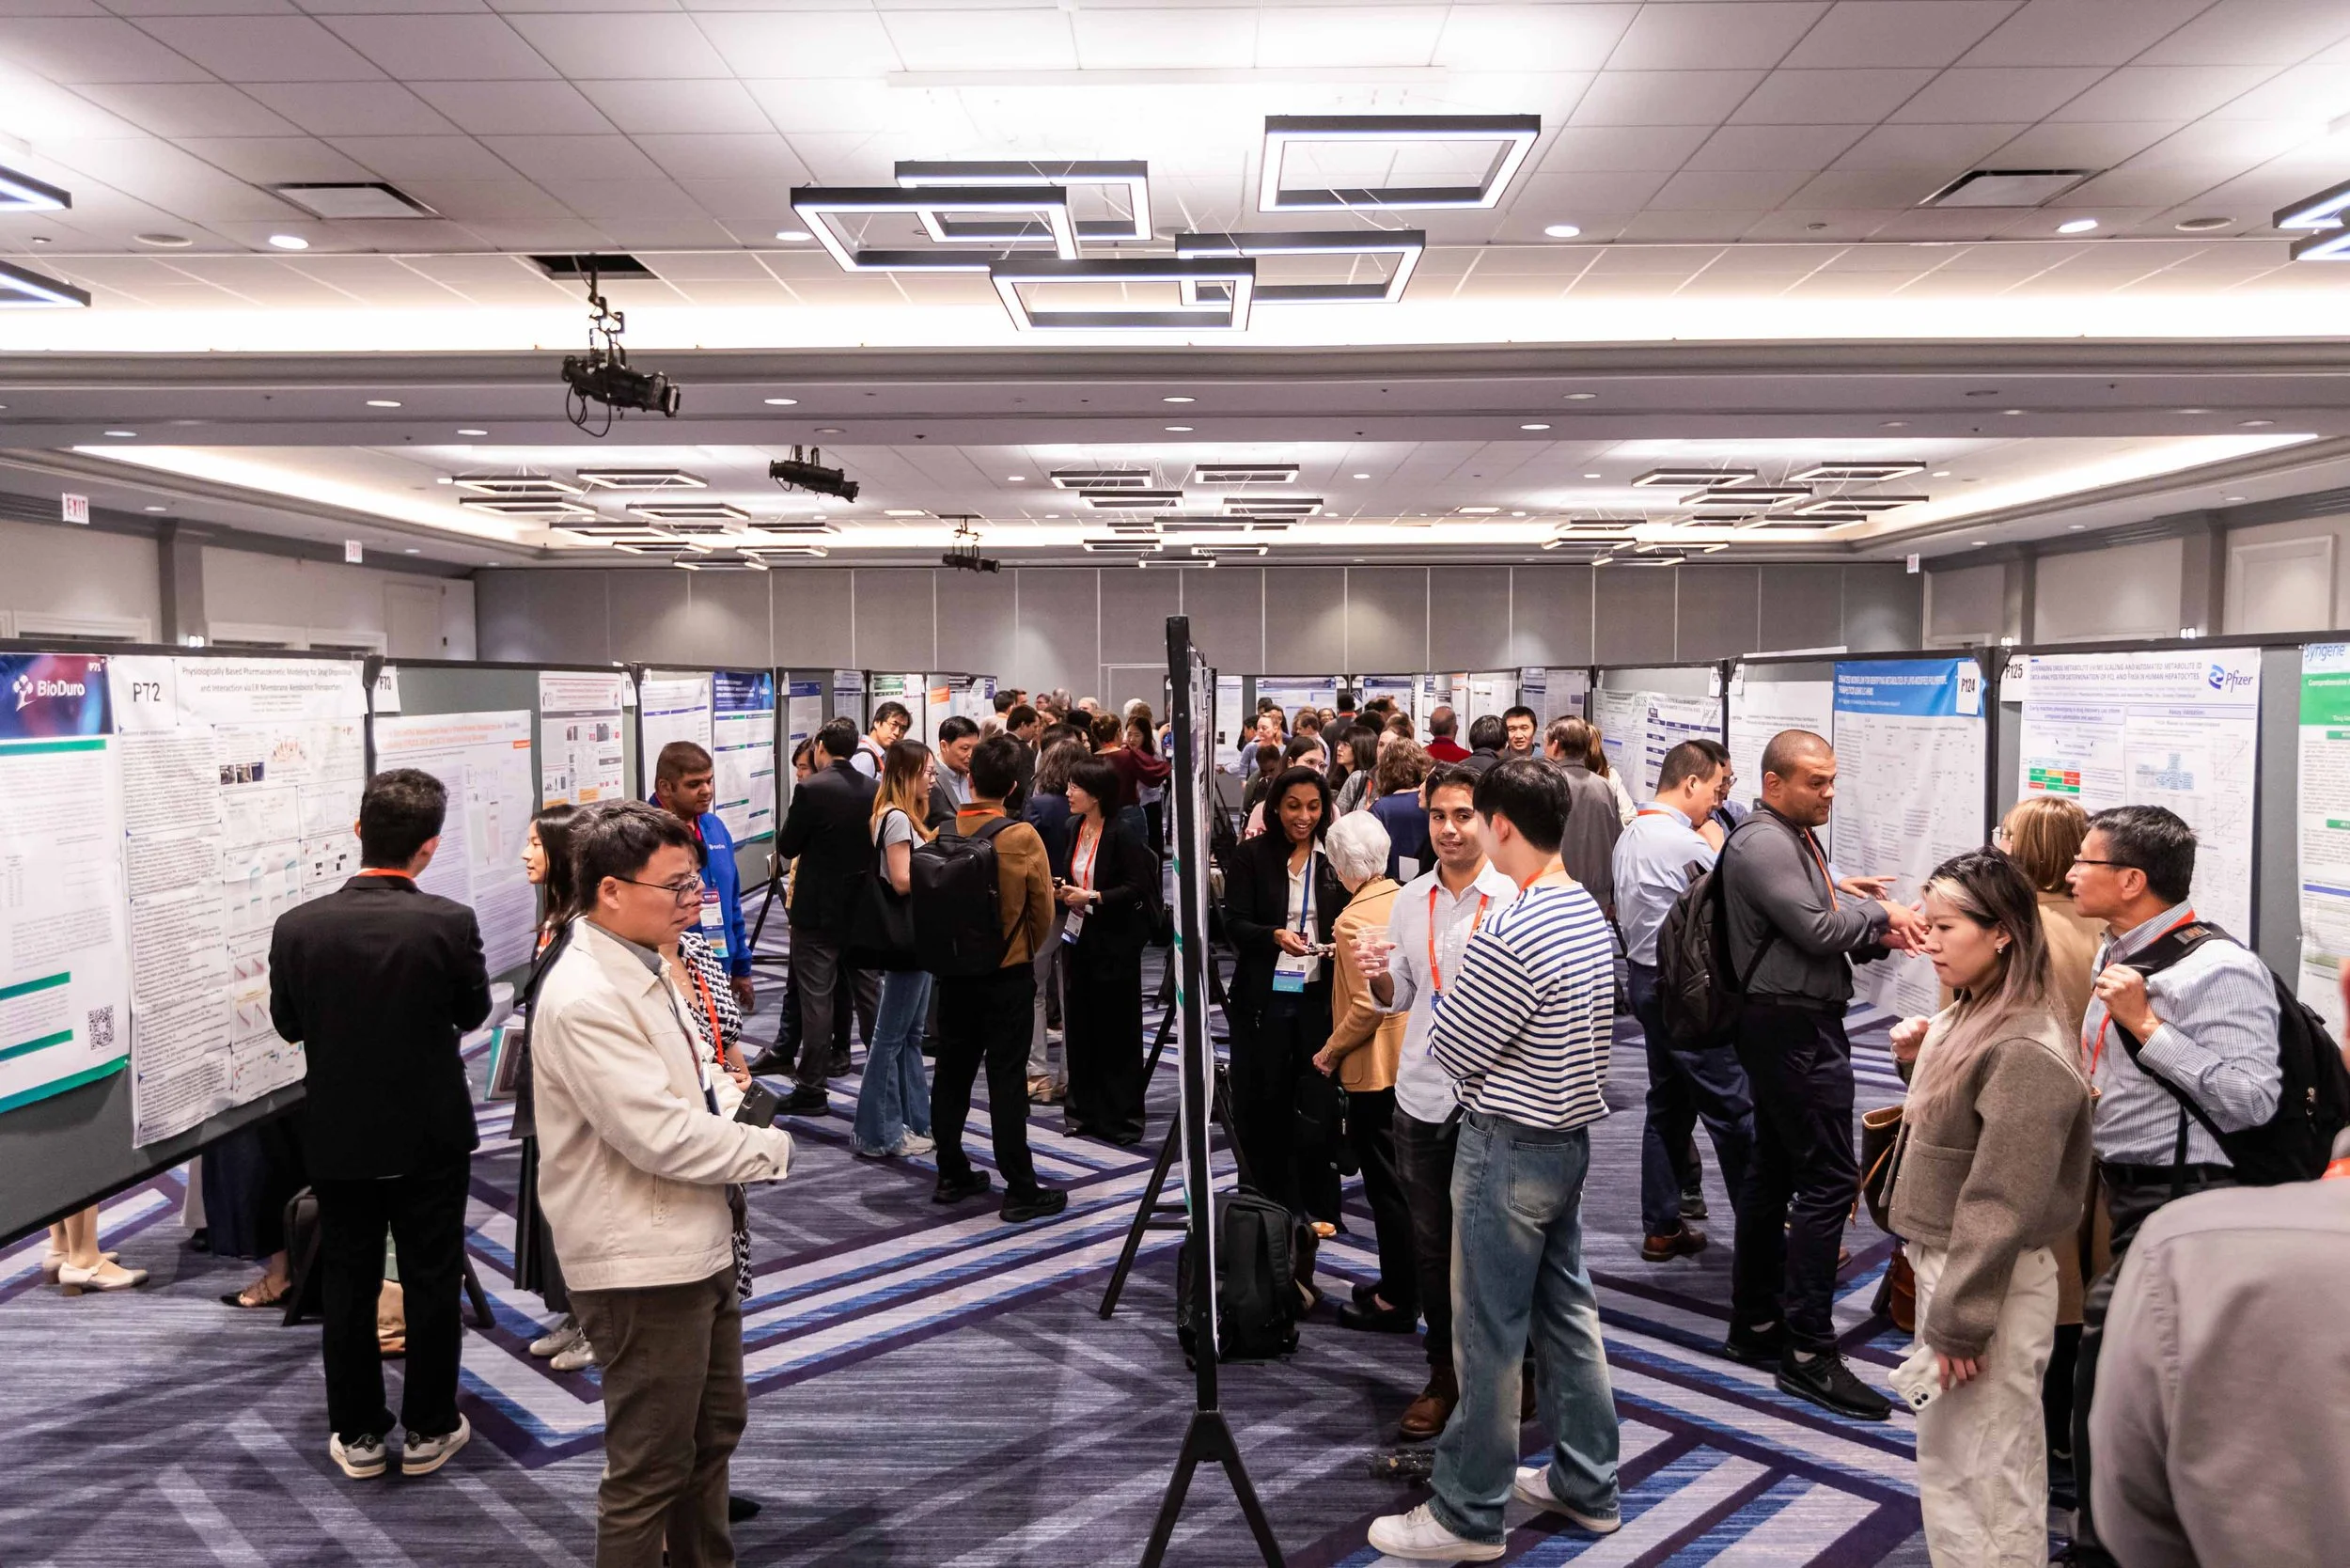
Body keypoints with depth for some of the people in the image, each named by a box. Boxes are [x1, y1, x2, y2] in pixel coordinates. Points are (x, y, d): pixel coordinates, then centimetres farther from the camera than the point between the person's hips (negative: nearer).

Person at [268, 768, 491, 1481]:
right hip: (431, 1135, -2)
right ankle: (429, 1430, 22)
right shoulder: (450, 922, -19)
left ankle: (357, 1434, 25)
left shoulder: (298, 926, -13)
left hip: (338, 1137, 2)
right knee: (432, 1283, 12)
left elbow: (288, 1023, 1)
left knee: (348, 1285, 15)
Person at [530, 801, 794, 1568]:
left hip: (701, 1245, 10)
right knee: (650, 1468, 6)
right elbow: (663, 1137, -27)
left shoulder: (649, 967, 6)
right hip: (642, 1268, -10)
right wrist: (774, 1149, -14)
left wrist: (737, 1101, -1)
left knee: (716, 1428, 24)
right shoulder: (584, 999, -24)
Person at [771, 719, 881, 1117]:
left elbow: (787, 847, -8)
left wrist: (791, 811, 6)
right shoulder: (872, 789, 0)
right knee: (868, 992, 15)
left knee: (816, 998, 0)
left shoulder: (811, 790, -15)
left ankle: (812, 1087, 6)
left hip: (817, 909, -5)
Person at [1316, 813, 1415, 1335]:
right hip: (1412, 1055, 9)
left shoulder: (1354, 921, -20)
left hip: (1376, 1067, -8)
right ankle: (1405, 1282, 30)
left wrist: (1330, 1052, -11)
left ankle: (1397, 1302, 12)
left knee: (1387, 1184, 2)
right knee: (1406, 1178, 18)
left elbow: (1368, 1007, -23)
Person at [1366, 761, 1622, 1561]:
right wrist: (1482, 987, 5)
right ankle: (1587, 1485, 32)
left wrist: (1454, 988, 2)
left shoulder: (1508, 934, -25)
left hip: (1510, 1149, -9)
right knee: (1568, 1312, 19)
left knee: (1489, 1334, 3)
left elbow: (1452, 1049, -17)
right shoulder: (1590, 914, 3)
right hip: (1570, 1136, 9)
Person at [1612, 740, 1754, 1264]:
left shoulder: (1629, 837, 11)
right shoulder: (1686, 843, -18)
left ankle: (1661, 1227, 20)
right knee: (1731, 1107, -3)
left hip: (1644, 976, 10)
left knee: (1669, 1102, 15)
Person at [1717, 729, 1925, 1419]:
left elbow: (1828, 933, 17)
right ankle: (1809, 1352, -6)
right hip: (1792, 1028, -11)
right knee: (1829, 1177, -11)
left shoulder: (1797, 840, 18)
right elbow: (1816, 930, -21)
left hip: (1795, 1028, 11)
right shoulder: (1762, 844, -15)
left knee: (1776, 1174, 14)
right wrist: (1880, 912, -5)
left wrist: (1880, 934, -1)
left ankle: (1755, 1324, 23)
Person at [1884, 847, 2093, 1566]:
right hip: (1943, 1263, 10)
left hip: (1990, 1282, -10)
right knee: (1949, 1465, 21)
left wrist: (1957, 1320, -20)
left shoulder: (2026, 1053, -23)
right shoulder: (1968, 1021, 7)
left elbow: (2000, 1203, -23)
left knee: (1978, 1478, 2)